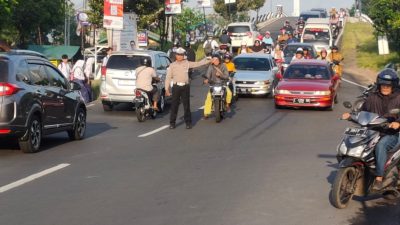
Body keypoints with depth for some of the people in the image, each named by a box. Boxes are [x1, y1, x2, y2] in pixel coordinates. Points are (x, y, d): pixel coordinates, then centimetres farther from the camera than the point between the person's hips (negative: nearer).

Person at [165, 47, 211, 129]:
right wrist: (167, 89, 0)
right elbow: (168, 77, 5)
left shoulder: (187, 63, 7)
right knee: (174, 105, 2)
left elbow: (198, 64, 10)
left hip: (185, 86, 1)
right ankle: (172, 123, 10)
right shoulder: (172, 65, 5)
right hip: (176, 86, 0)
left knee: (186, 105, 4)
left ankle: (188, 122, 12)